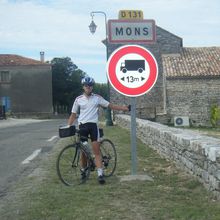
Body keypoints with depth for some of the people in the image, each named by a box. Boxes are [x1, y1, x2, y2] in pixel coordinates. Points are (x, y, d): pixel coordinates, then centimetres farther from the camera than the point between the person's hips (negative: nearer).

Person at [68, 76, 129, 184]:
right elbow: (73, 115, 8)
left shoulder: (97, 98, 3)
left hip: (93, 125, -1)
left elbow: (111, 106, 4)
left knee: (96, 151, -7)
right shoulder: (78, 99, 4)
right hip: (82, 126, 1)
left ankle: (100, 174, -10)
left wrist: (125, 108, -3)